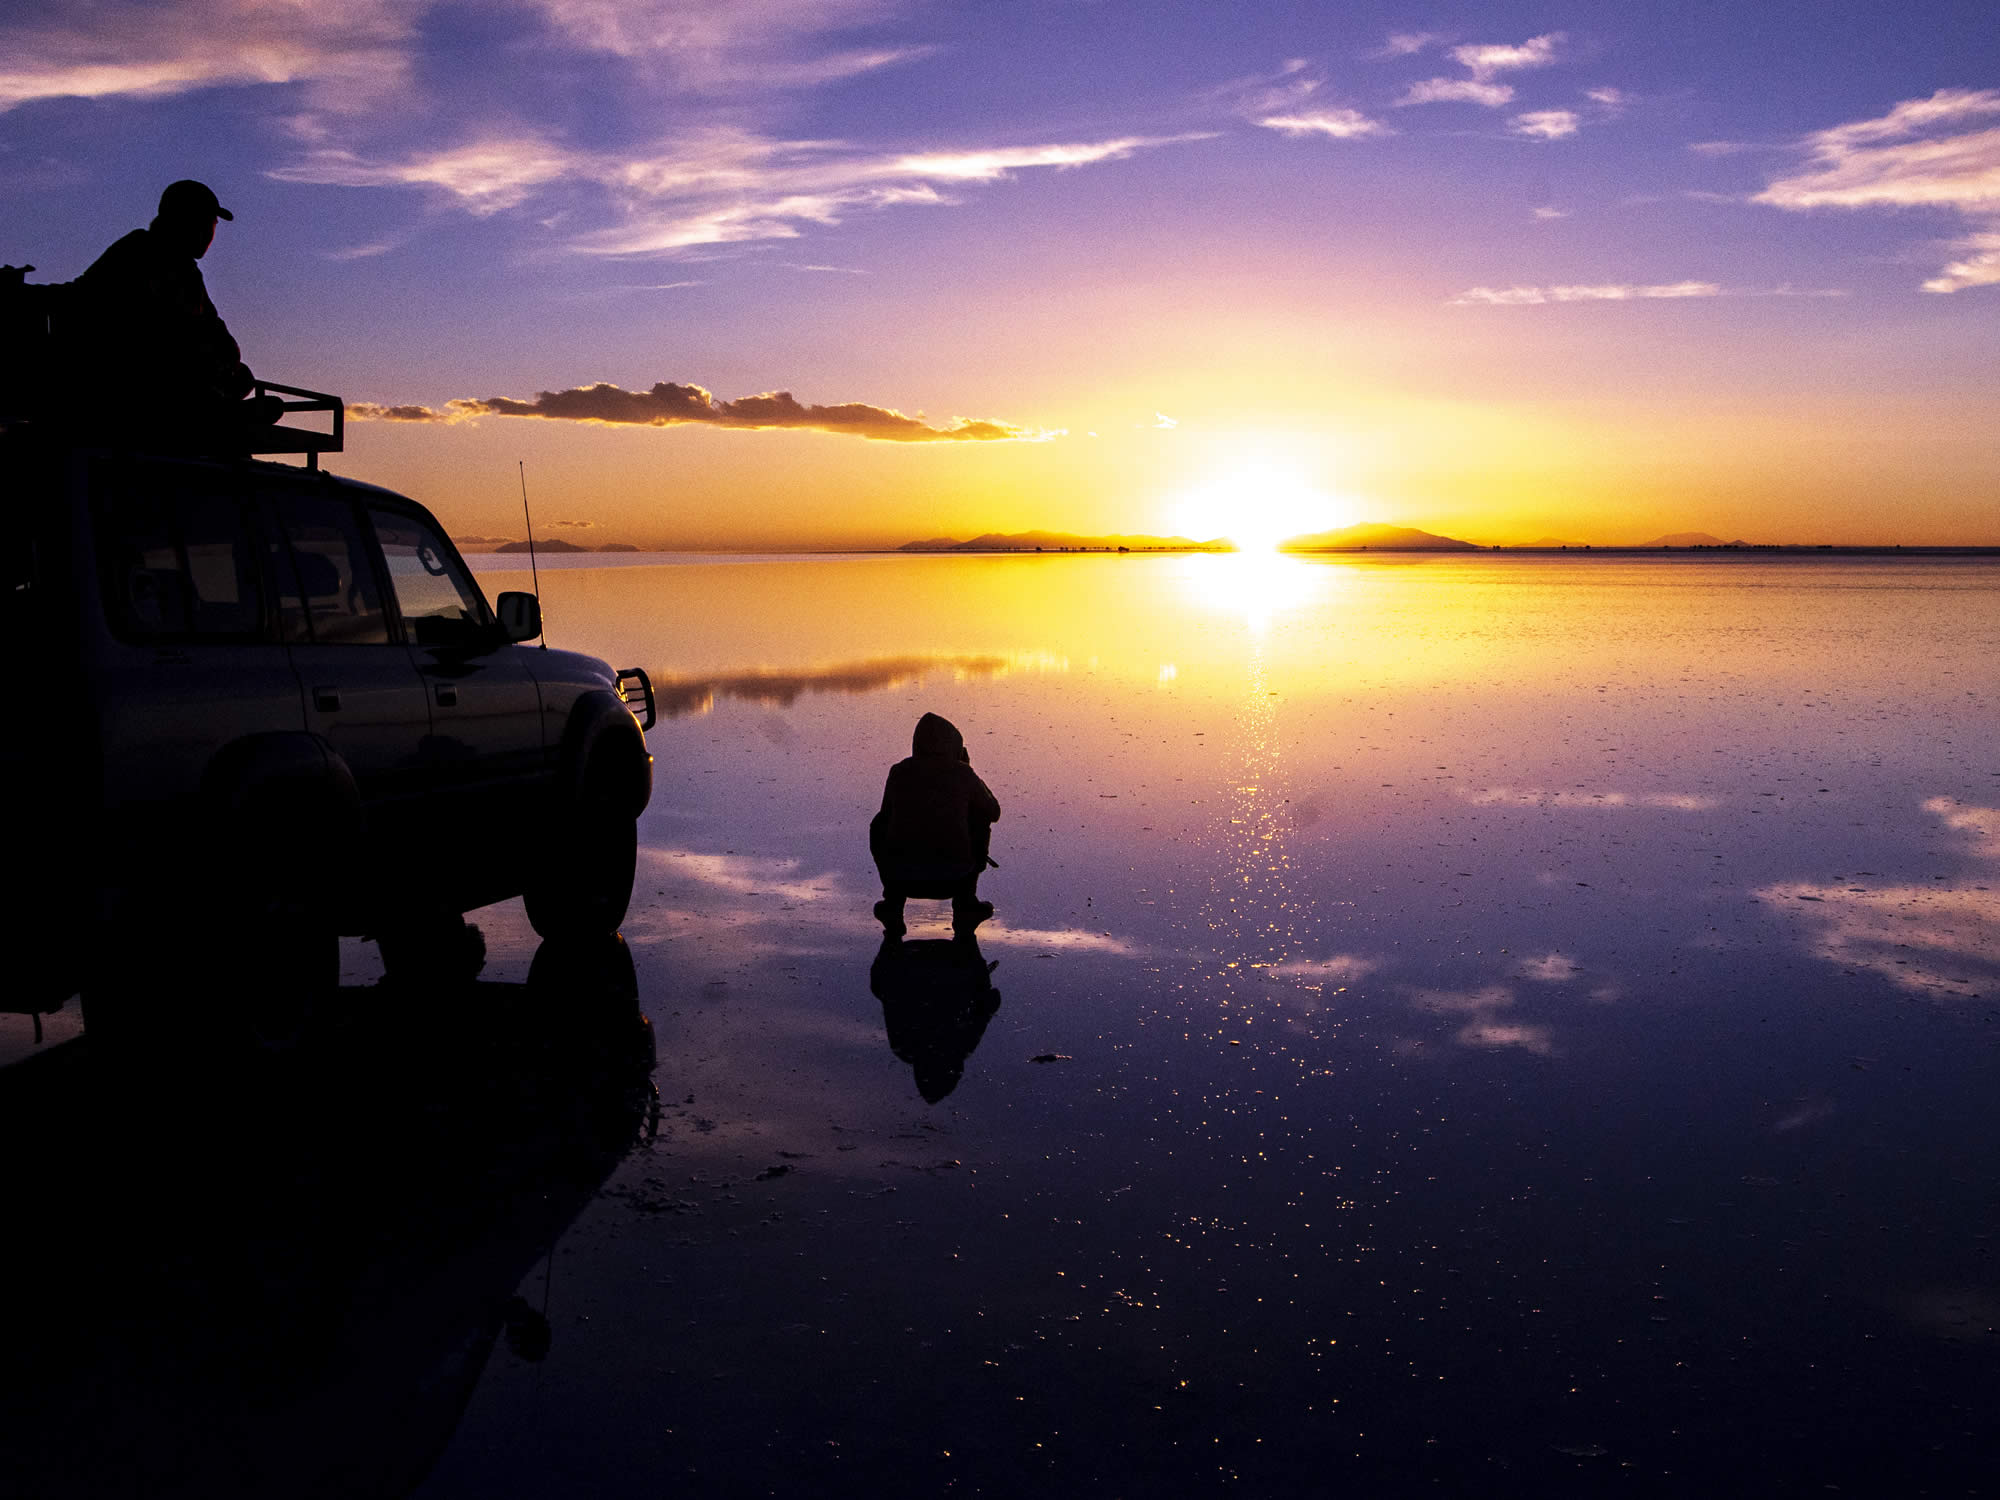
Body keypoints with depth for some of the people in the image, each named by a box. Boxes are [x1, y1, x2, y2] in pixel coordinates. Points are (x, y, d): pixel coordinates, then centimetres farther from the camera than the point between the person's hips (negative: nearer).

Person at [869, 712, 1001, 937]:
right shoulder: (962, 773, 6)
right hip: (954, 876, -1)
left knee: (879, 826, 30)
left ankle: (893, 902, 18)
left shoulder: (899, 771, 9)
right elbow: (993, 812, 22)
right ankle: (964, 903, 20)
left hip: (902, 876, 1)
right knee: (980, 820, 26)